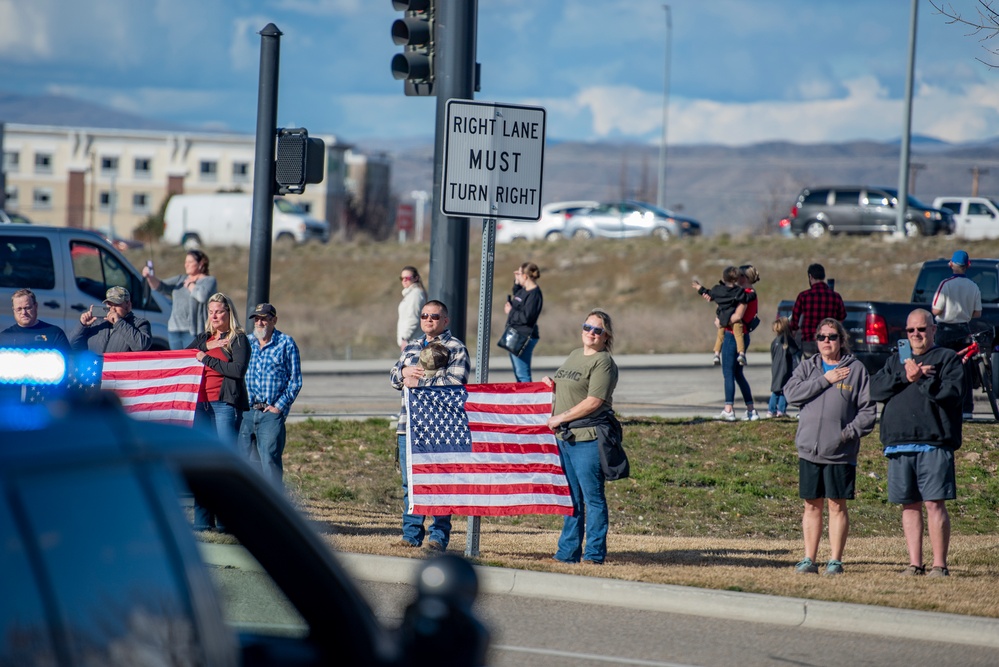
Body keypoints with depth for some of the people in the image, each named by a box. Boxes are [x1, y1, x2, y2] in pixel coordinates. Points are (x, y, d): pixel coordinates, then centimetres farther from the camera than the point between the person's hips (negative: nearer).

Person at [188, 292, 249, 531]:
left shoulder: (238, 339, 2)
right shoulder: (202, 338, 21)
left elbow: (238, 369, -11)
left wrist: (207, 359, -8)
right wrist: (207, 346, -2)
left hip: (226, 404, -6)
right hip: (201, 402, 6)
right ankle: (202, 518, 6)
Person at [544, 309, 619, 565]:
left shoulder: (603, 362, -9)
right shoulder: (575, 355, 18)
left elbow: (594, 402, -17)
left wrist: (561, 418, -13)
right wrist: (550, 384, 8)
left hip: (588, 438, -9)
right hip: (564, 437, 9)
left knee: (592, 497, -3)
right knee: (571, 498, 14)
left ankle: (594, 554, 1)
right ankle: (568, 552, 19)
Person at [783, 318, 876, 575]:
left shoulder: (856, 369, 3)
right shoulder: (807, 367, 11)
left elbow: (868, 410, 0)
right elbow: (791, 393, -7)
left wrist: (850, 431, -14)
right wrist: (825, 380, -10)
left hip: (840, 451, -3)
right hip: (809, 449, 3)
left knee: (837, 506, 2)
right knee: (812, 506, 7)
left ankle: (835, 560, 6)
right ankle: (809, 559, 11)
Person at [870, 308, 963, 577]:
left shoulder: (948, 359, 8)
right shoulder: (895, 361, 22)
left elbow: (950, 393, -8)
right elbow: (876, 389, 6)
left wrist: (921, 378, -8)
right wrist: (905, 377, -7)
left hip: (934, 445, -5)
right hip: (899, 444, 5)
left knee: (935, 504, -9)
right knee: (909, 505, 6)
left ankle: (939, 564, -7)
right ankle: (915, 563, 10)